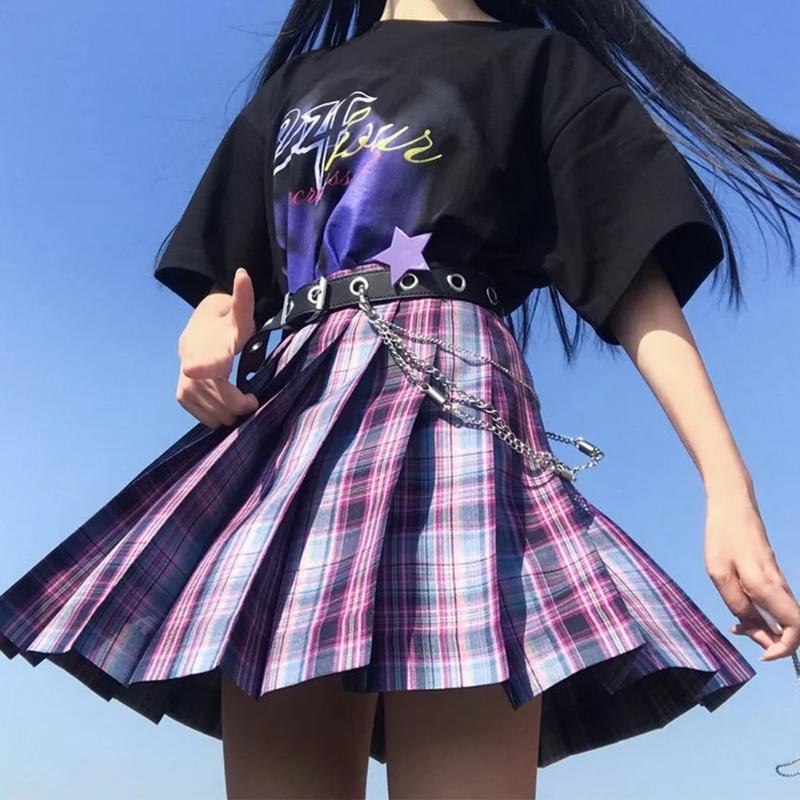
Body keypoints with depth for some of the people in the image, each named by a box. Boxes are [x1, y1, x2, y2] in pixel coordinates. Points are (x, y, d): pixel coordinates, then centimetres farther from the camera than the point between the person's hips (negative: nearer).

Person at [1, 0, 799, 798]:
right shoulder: (297, 82, 30)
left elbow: (637, 277, 4)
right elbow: (228, 267, 26)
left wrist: (728, 484, -10)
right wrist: (208, 335, -1)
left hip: (445, 399, -4)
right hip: (292, 414, 5)